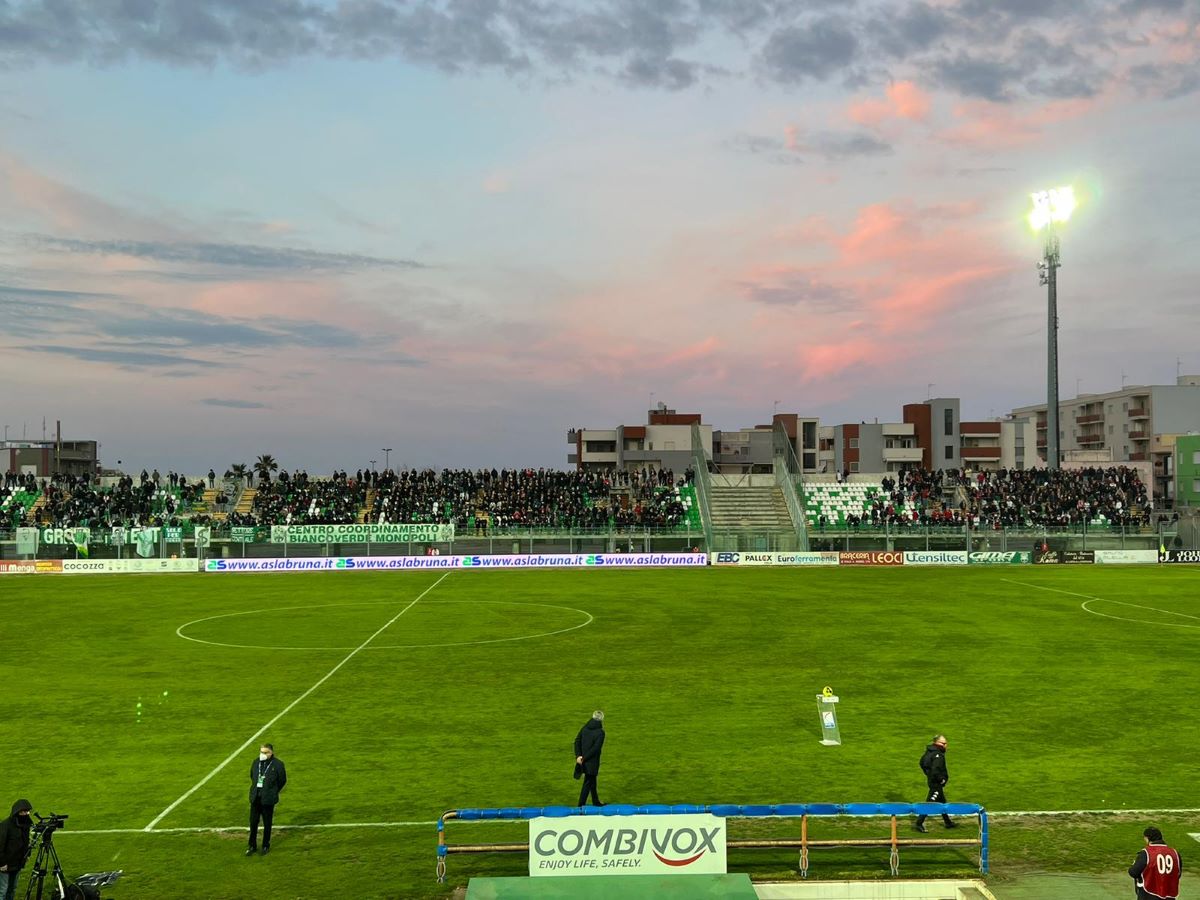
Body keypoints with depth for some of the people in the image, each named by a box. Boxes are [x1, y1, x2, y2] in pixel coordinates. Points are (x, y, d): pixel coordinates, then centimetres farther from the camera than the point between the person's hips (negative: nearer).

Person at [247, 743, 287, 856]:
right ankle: (252, 846, 24)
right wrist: (255, 789, 14)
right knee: (253, 822, 9)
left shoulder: (277, 764, -12)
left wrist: (272, 792, 5)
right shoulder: (256, 762, 1)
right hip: (255, 798, 4)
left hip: (268, 799, -4)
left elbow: (282, 780, -1)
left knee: (267, 823, 9)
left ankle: (266, 846, 24)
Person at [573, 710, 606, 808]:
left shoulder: (585, 728, 0)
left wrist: (578, 755, -9)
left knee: (592, 781, 21)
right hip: (592, 761, -6)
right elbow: (596, 748, -22)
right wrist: (584, 758, -16)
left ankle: (596, 802, 36)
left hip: (584, 761, 6)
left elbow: (577, 741, -4)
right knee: (588, 783, 5)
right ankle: (581, 805, 8)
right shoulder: (600, 732, -18)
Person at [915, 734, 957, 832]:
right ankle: (919, 823, 0)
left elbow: (922, 762, 16)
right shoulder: (938, 755, -25)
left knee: (942, 802, 22)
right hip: (936, 783, -10)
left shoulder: (929, 751, 4)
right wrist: (942, 780, -19)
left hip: (931, 779, 10)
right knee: (929, 803, -4)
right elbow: (935, 770, -33)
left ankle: (948, 822, 36)